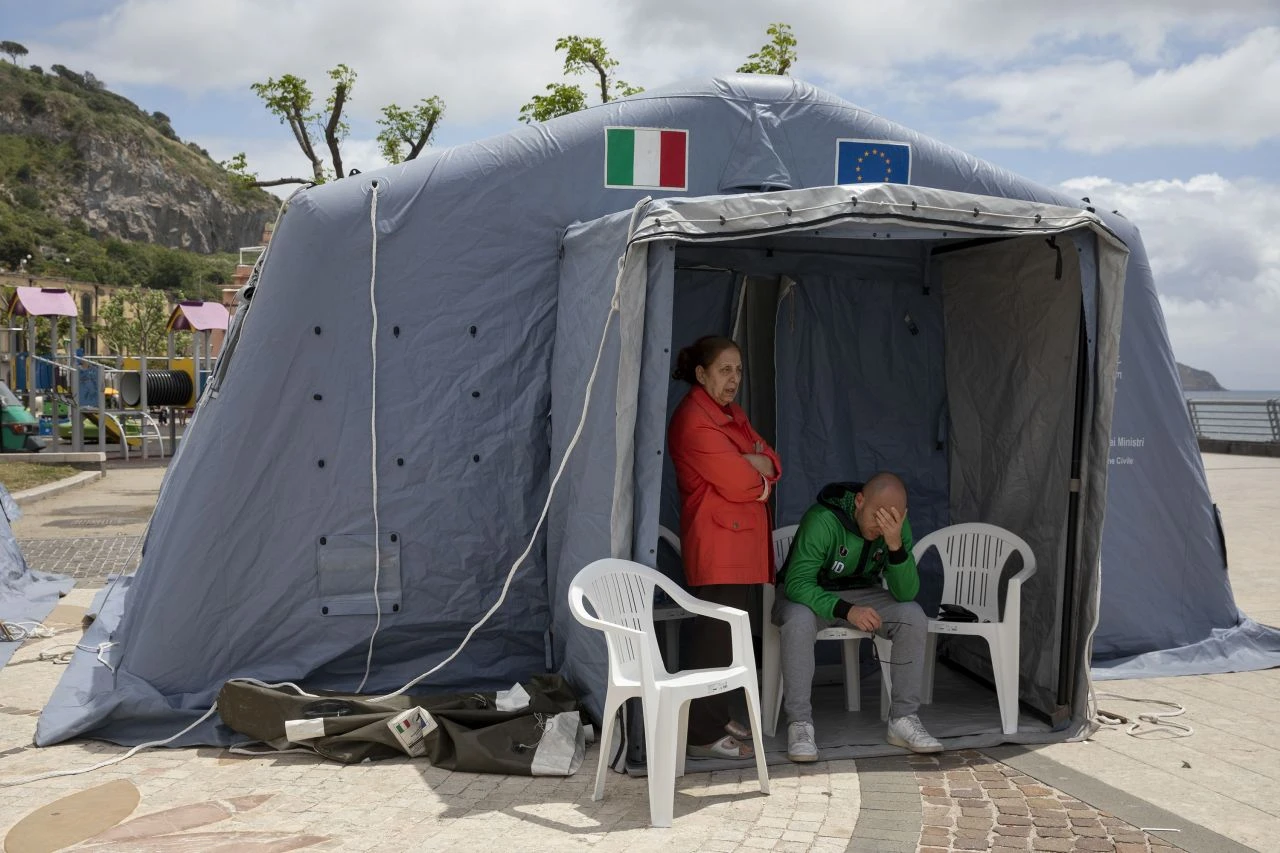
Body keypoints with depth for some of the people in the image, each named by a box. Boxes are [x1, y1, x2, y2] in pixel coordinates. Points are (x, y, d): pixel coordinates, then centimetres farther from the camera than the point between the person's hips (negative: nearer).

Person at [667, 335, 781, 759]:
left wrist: (752, 464, -10)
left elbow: (771, 462, 12)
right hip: (717, 543, -10)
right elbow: (738, 483, -18)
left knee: (727, 633, 14)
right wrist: (757, 472, 2)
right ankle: (704, 734, -3)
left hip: (741, 541, 10)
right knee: (715, 637, -8)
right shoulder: (694, 420, -14)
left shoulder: (733, 414, 18)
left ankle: (718, 717, 24)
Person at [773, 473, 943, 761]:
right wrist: (845, 610, -45)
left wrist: (895, 544, -36)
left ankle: (903, 719, -11)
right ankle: (800, 724, -27)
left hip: (861, 594, 5)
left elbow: (906, 593, -18)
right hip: (810, 596, -4)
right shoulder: (822, 520, -30)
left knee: (913, 616, -21)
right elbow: (796, 583, -32)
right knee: (799, 621, -38)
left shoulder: (898, 526, -13)